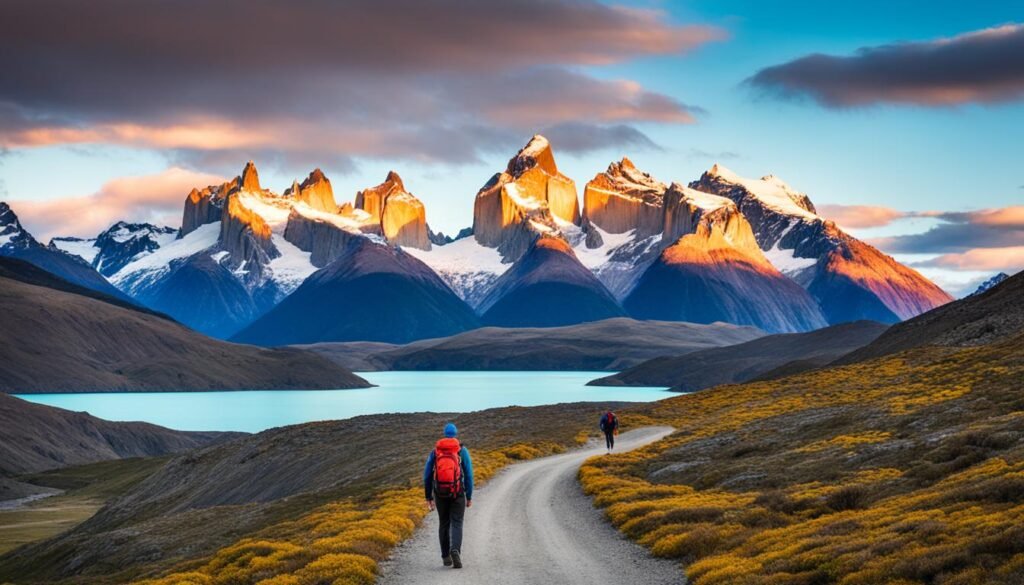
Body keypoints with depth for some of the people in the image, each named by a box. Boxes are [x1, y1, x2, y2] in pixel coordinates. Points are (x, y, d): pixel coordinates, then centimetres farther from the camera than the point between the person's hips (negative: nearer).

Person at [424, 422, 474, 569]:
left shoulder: (434, 452, 3)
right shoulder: (463, 451, -2)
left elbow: (427, 476, 2)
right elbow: (469, 475, -5)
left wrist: (429, 497, 9)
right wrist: (469, 497, 2)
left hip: (440, 494, 2)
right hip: (458, 494, -2)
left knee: (444, 525, 17)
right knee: (456, 525, -2)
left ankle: (446, 557, 17)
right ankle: (455, 550, -27)